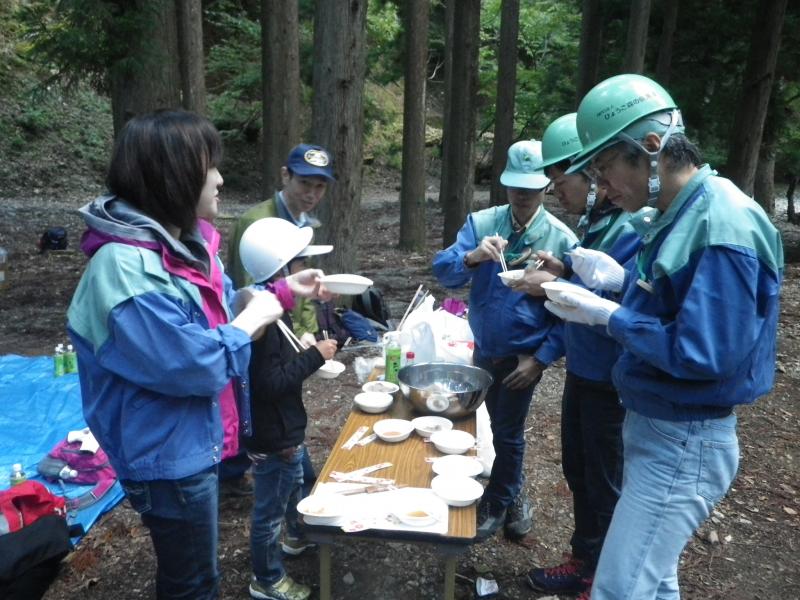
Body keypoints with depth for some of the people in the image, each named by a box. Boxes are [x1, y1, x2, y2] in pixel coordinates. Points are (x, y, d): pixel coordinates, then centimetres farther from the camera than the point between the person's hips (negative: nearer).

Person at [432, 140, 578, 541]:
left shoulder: (562, 238, -14)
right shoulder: (481, 222, -7)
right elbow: (443, 271, -15)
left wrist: (541, 359, -15)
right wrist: (473, 256, -35)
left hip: (523, 356, -3)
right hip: (483, 349, 4)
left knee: (506, 433, 9)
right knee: (500, 428, 21)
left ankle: (496, 505, 33)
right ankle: (512, 496, 44)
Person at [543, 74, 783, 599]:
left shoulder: (721, 227, -23)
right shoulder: (682, 213, 7)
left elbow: (702, 354, -27)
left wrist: (608, 316, -19)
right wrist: (623, 280, 0)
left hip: (682, 444, -10)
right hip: (656, 428, 10)